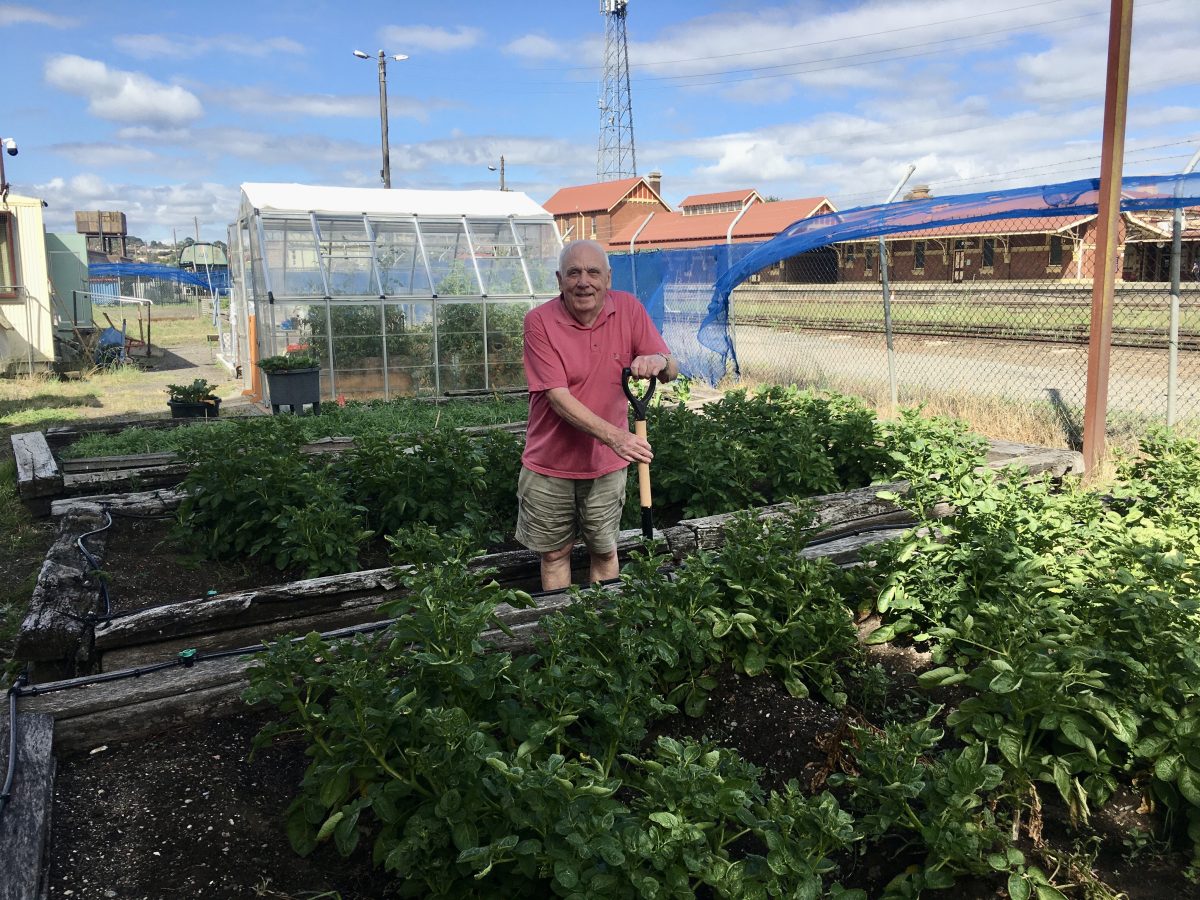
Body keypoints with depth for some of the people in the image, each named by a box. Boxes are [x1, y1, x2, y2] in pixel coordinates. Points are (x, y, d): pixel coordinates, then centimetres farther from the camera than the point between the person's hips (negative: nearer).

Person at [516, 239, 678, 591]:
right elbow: (558, 397, -23)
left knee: (605, 551, 16)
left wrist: (658, 361, -31)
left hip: (607, 463, 2)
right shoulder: (539, 321, -16)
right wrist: (614, 435, -36)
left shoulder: (628, 308, -6)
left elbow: (672, 370, -5)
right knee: (554, 553, 13)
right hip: (549, 466, -2)